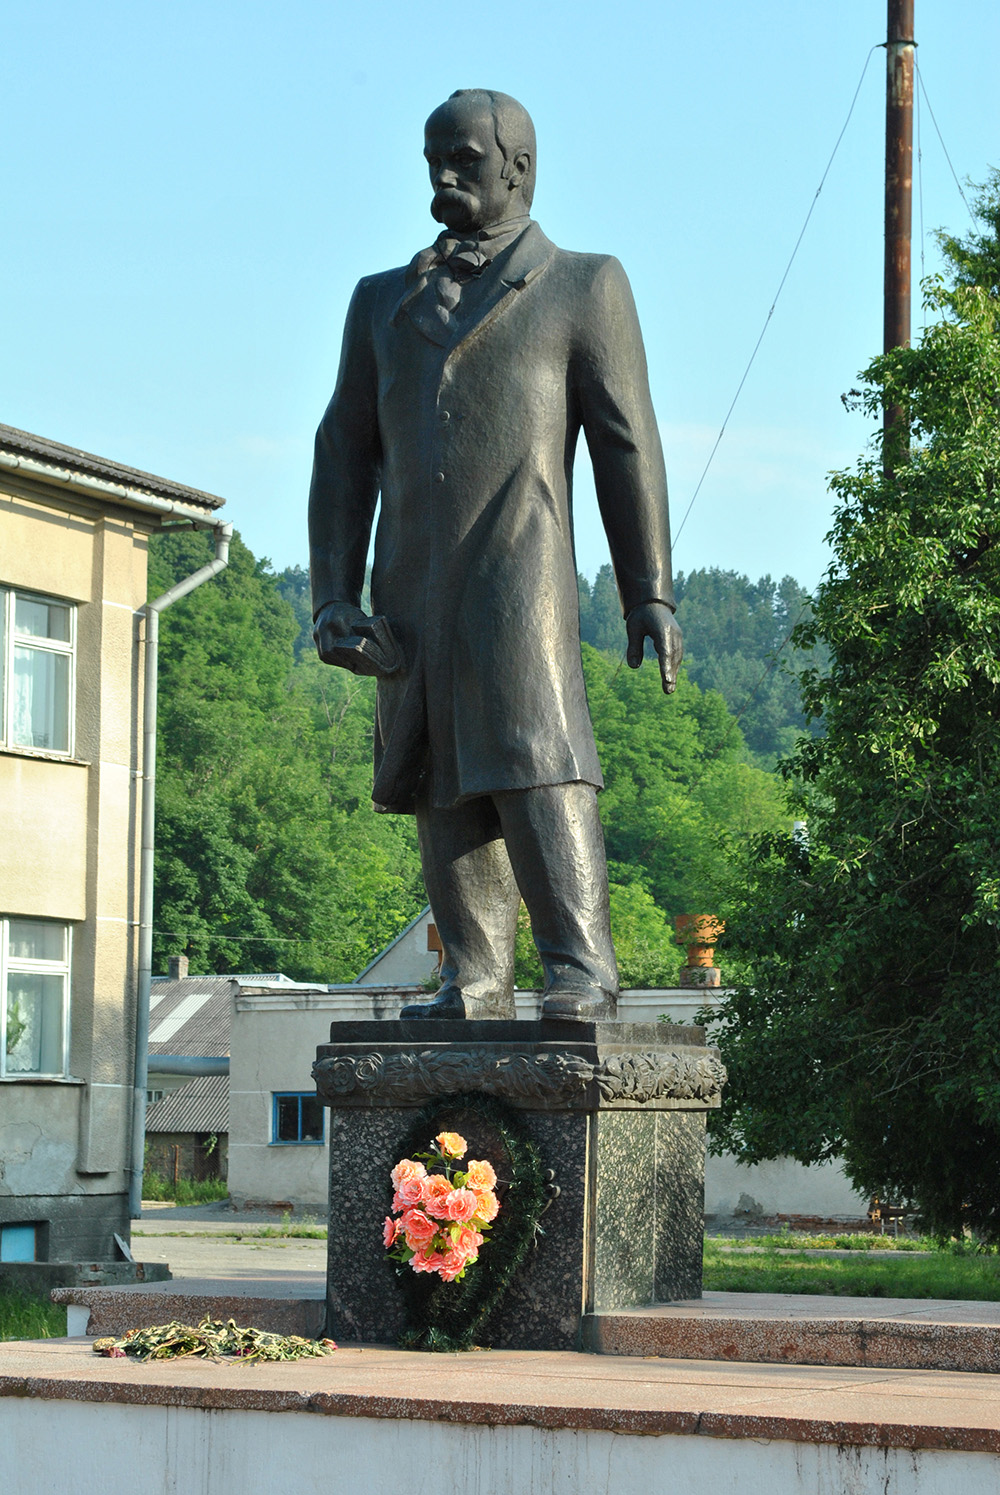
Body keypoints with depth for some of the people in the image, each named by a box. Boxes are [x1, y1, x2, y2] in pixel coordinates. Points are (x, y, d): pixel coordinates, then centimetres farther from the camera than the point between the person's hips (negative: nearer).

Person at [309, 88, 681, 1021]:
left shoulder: (583, 286, 9)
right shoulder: (383, 303, 21)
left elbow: (627, 446, 4)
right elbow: (344, 453, 16)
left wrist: (649, 595, -3)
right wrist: (333, 595, 4)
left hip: (520, 572, -5)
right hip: (411, 588, 5)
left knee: (536, 765, -16)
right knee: (442, 787, 0)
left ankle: (580, 967, -16)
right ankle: (475, 983, 1)